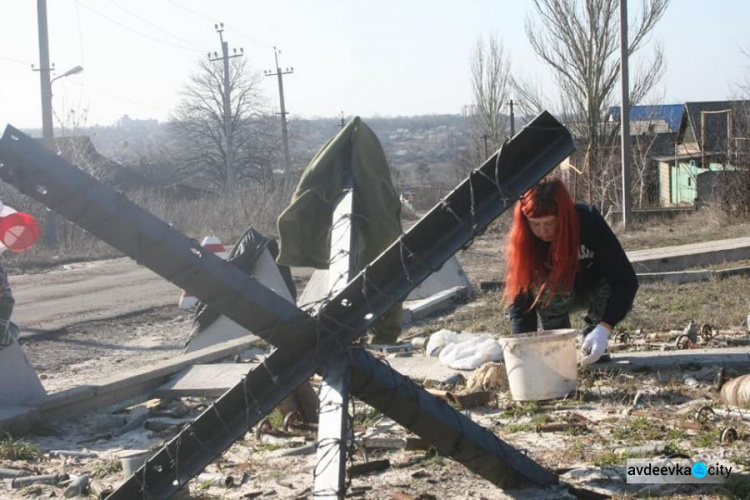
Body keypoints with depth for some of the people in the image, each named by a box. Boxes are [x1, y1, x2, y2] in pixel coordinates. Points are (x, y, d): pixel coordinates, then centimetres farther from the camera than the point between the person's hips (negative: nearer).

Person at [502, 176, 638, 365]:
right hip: (556, 296, 0)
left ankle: (593, 332, -2)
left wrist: (604, 328, -47)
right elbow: (519, 298, -28)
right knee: (543, 286, -34)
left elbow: (625, 280, -35)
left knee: (619, 298, -33)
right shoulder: (524, 239, -28)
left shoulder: (589, 221, -32)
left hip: (595, 287, 0)